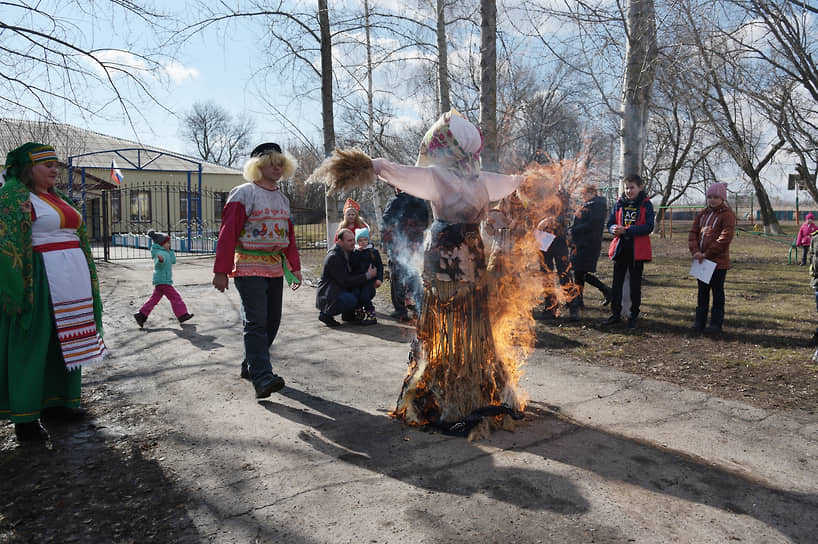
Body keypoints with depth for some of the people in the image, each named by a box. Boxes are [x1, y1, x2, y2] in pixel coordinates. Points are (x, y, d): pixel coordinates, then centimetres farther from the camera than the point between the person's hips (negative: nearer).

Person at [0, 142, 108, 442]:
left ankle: (54, 401, 27)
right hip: (40, 282, -8)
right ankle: (24, 418, 9)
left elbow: (77, 236, 20)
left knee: (64, 342, 13)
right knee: (32, 346, -1)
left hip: (71, 280, 8)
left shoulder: (56, 197, 16)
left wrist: (87, 280, 17)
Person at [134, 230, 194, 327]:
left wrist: (169, 250, 14)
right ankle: (182, 315, 0)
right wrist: (160, 260, -55)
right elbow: (158, 265, -32)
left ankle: (141, 315, 13)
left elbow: (173, 261, 21)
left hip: (160, 281, 10)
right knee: (175, 297, -5)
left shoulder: (165, 253, 16)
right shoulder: (160, 253, -15)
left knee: (154, 299, 12)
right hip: (163, 281, -10)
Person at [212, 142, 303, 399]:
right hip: (249, 268, -7)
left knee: (272, 321, 9)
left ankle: (250, 366, 24)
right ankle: (262, 378, -17)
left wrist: (295, 268, 17)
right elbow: (228, 233, -10)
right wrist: (221, 271, -15)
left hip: (275, 269, 8)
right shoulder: (244, 194, -5)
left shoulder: (283, 199, 18)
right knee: (256, 321, -13)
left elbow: (290, 237, 22)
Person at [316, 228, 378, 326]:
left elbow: (354, 275, 14)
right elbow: (345, 282, -24)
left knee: (369, 290, -5)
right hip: (327, 295, -9)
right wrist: (368, 275, -22)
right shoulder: (333, 257, -20)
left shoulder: (348, 252, 7)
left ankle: (348, 314, 10)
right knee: (350, 300, -34)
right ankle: (325, 314, -9)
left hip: (343, 291, 9)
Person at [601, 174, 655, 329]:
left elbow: (648, 227, -12)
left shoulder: (646, 204, -3)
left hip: (637, 250, -3)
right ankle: (615, 314, 17)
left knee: (635, 284, 6)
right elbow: (610, 223, 9)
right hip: (620, 249, 3)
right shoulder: (619, 203, 8)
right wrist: (614, 229, -15)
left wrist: (626, 230, -21)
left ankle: (634, 316, 17)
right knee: (617, 283, 7)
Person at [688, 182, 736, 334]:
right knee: (702, 291, 12)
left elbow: (725, 238, -16)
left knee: (717, 291, 3)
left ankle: (716, 323, 11)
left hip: (718, 261, -6)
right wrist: (695, 251, -10)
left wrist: (707, 254, -17)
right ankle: (700, 321, 20)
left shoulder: (727, 215, -8)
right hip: (701, 260, 6)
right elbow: (693, 233, 7)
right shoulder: (702, 214, 13)